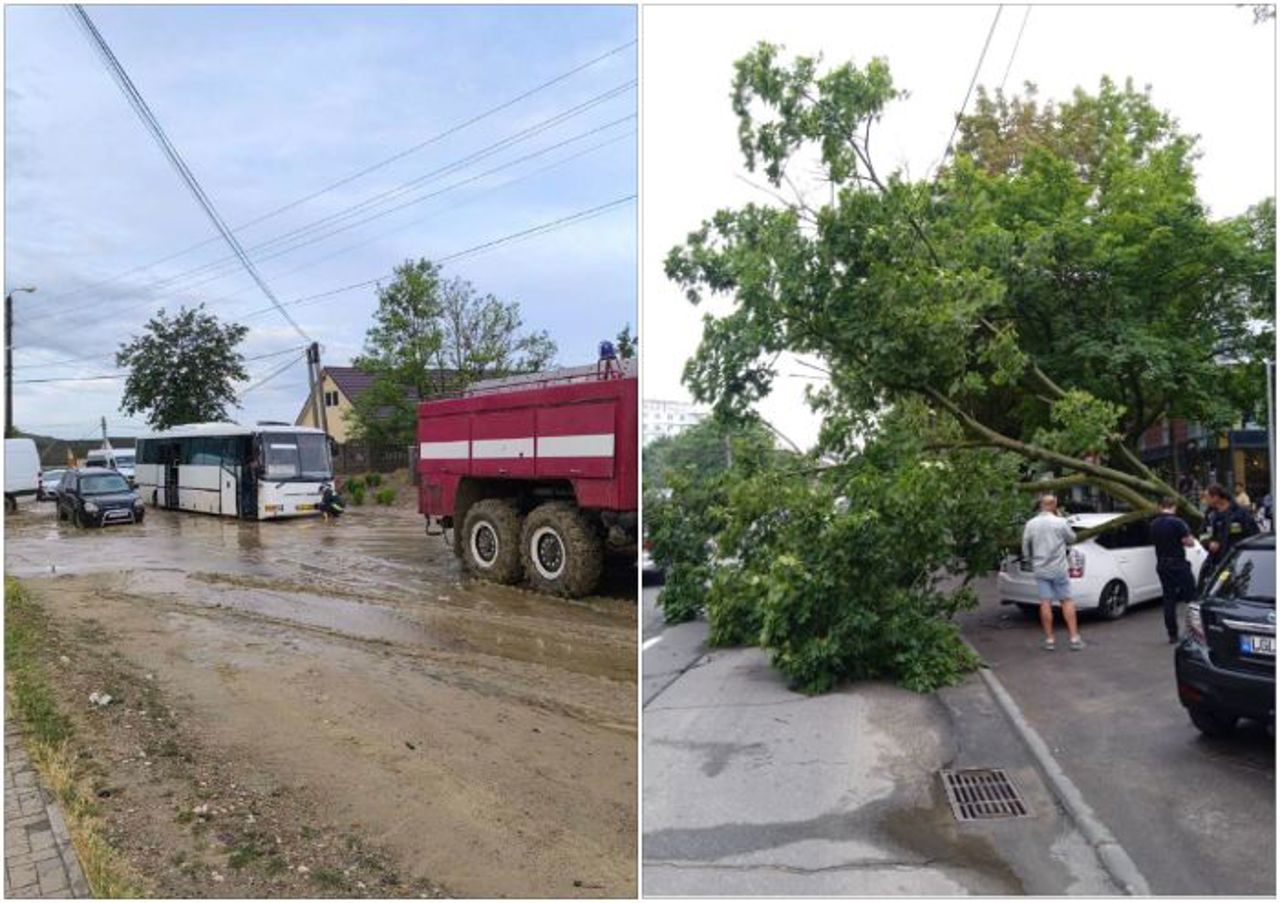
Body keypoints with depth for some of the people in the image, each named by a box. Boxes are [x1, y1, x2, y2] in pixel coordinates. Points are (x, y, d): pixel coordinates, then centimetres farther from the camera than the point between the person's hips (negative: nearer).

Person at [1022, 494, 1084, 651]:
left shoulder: (1030, 524, -2)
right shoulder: (1060, 522, -9)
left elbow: (1025, 549, 6)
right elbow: (1071, 538, 10)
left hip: (1040, 570, 2)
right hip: (1058, 569, -2)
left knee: (1045, 603, 3)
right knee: (1067, 601, 7)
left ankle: (1049, 640, 6)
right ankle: (1074, 638, 7)